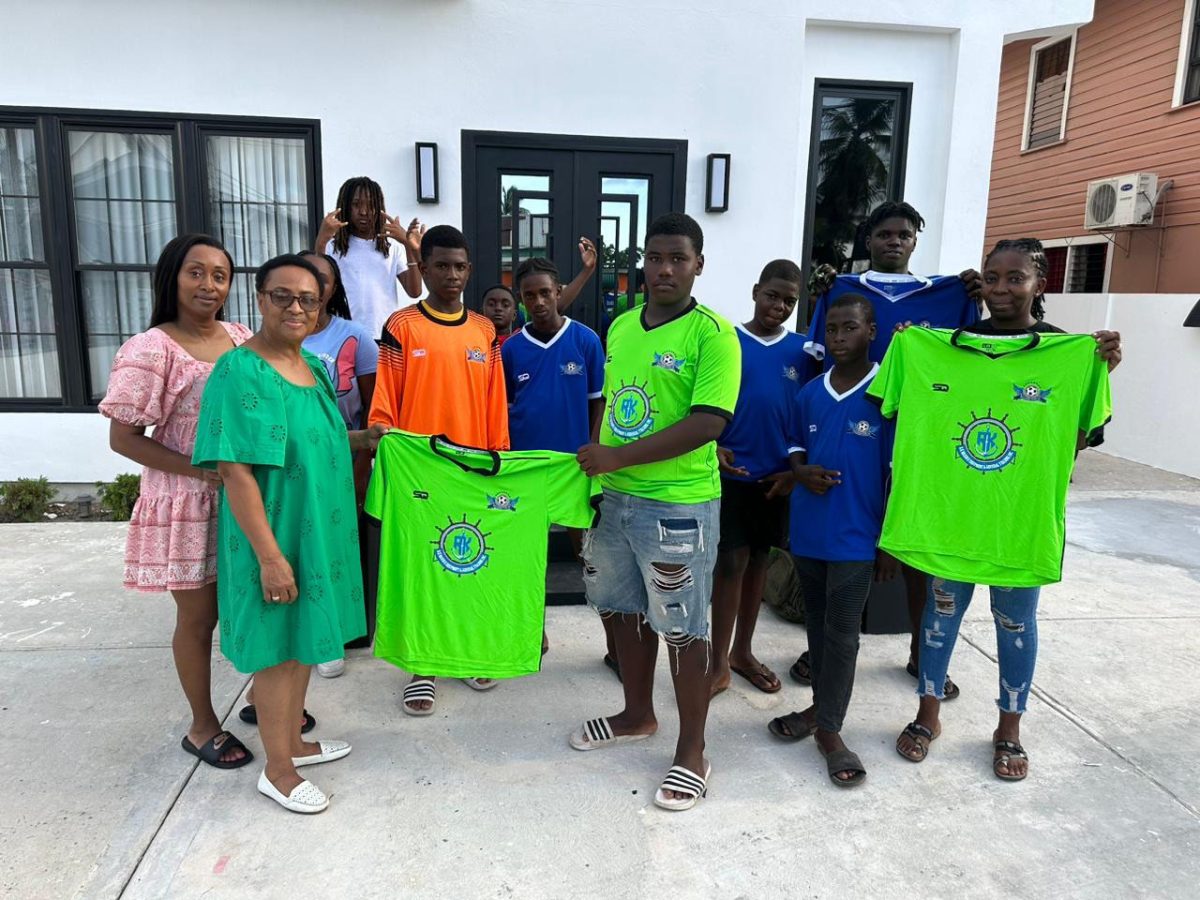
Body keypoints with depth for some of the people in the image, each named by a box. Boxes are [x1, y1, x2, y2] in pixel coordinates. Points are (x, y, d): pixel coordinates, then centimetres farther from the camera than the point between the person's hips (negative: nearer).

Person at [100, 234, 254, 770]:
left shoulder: (241, 338, 4)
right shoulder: (151, 349, -14)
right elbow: (123, 438, -13)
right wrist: (204, 470, -20)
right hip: (185, 503, -5)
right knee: (199, 616, 8)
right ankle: (202, 726, 26)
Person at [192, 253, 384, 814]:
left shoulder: (312, 367, 8)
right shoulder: (240, 372, -18)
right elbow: (237, 471, -23)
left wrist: (362, 439, 5)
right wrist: (270, 555, -24)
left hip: (318, 531, 8)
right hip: (275, 536, -8)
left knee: (302, 641, 19)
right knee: (276, 648, 5)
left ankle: (292, 742, 38)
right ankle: (277, 770, 23)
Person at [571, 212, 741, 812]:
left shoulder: (712, 334, -12)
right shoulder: (621, 326, 9)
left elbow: (708, 422, -21)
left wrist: (618, 457, -20)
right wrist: (595, 469, 9)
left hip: (679, 506, -7)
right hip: (614, 498, 7)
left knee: (682, 629, 4)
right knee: (625, 610, 19)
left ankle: (691, 751, 22)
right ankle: (638, 715, 41)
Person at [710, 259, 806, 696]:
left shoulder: (801, 351, 4)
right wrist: (713, 448, -18)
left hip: (776, 475, 3)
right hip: (732, 472, -3)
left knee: (758, 560, 13)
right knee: (731, 561, -3)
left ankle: (742, 652, 27)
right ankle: (719, 663, 8)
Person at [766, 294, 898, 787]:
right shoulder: (810, 393, 4)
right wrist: (802, 472, -7)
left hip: (856, 537, -5)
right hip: (807, 531, 5)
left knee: (841, 632, 2)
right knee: (817, 624, 17)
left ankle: (829, 728, 15)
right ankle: (821, 706, 33)